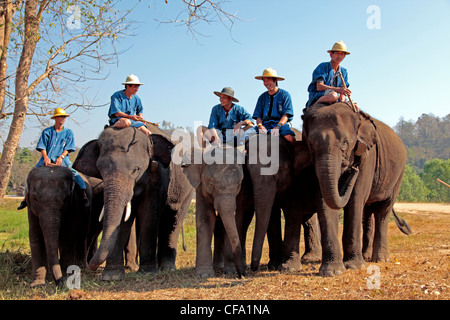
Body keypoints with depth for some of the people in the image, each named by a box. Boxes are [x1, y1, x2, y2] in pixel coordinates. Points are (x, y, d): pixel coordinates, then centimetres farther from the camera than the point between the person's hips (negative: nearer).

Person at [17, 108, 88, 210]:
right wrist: (45, 157, -14)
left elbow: (68, 148, 1)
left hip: (62, 160, -2)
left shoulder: (68, 132, 9)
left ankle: (84, 195, -26)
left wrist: (61, 157, -16)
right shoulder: (46, 132, 11)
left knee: (74, 173, -26)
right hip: (47, 159, 2)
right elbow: (42, 147, 4)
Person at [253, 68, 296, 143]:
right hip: (265, 124, 3)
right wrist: (260, 126, -12)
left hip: (281, 124, -3)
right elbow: (258, 116, 12)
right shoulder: (262, 97, 19)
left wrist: (278, 126, -21)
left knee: (290, 138, -36)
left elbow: (286, 114, -4)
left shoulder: (285, 95, 7)